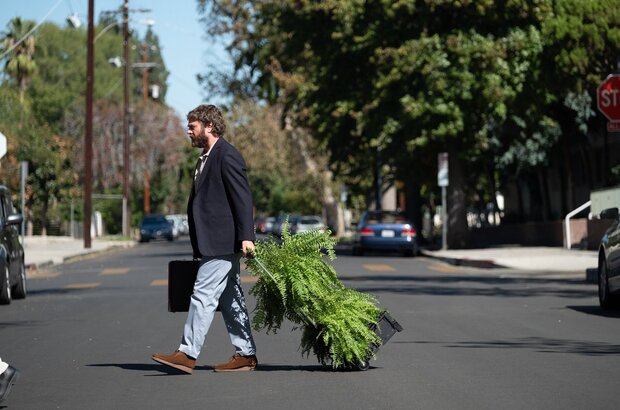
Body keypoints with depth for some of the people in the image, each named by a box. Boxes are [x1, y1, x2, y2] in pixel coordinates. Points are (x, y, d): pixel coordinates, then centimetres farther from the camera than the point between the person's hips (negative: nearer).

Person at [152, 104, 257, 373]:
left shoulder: (227, 156, -11)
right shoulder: (206, 158, 19)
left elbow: (243, 198, -17)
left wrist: (246, 236, -23)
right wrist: (198, 247, 22)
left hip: (221, 243, -10)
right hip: (212, 244, 10)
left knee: (203, 295, -11)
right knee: (230, 299, 11)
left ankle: (188, 354, -13)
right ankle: (245, 355, 14)